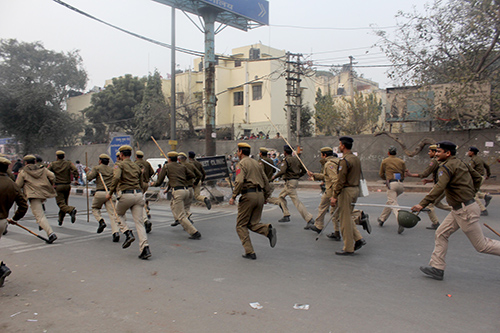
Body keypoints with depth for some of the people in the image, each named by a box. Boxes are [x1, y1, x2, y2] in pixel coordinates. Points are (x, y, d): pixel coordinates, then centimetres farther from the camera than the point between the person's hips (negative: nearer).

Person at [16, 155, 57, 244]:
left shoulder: (23, 172, 5)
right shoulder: (43, 169, 14)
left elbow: (18, 185, 4)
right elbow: (52, 177, 5)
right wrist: (50, 185, 21)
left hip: (34, 195, -6)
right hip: (44, 193, 6)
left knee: (40, 216, -10)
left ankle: (51, 234, -23)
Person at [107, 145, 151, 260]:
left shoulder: (119, 165, 3)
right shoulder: (136, 166, 21)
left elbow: (116, 177, -17)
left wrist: (110, 192, -10)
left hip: (126, 195, -4)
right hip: (139, 194, 5)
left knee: (119, 214, 24)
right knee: (139, 222, 2)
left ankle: (128, 234, 4)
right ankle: (145, 248, -9)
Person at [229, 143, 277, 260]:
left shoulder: (242, 164, -3)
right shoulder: (256, 163, 19)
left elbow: (240, 181, -19)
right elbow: (266, 181, 18)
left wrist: (233, 196, -12)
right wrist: (265, 197, 22)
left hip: (248, 194, -7)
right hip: (260, 194, 7)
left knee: (241, 226, 5)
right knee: (253, 223, 15)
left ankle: (250, 252, -2)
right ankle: (268, 230, -15)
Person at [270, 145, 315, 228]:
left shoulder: (286, 160, -12)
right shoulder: (296, 159, 11)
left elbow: (282, 171, -25)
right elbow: (304, 170, 13)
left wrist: (274, 177, -9)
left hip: (290, 182, -9)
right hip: (295, 180, 9)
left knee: (296, 201, -10)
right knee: (281, 196, 21)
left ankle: (309, 219, -13)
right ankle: (286, 216, 20)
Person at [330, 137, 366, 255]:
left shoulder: (345, 161, -17)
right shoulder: (356, 158, 11)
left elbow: (340, 180, -19)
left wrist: (334, 196, -15)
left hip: (346, 191, -9)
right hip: (356, 189, 9)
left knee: (345, 219, 0)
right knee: (347, 217, 21)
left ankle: (348, 249, 7)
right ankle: (358, 239, 14)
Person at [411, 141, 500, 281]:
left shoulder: (447, 166, -17)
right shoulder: (460, 163, 11)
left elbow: (439, 188, -31)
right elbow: (478, 177, 20)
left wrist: (422, 204, -36)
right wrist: (470, 194, 22)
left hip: (465, 210, -10)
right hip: (458, 210, 10)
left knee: (482, 245, 1)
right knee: (441, 234, 8)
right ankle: (437, 268, 11)